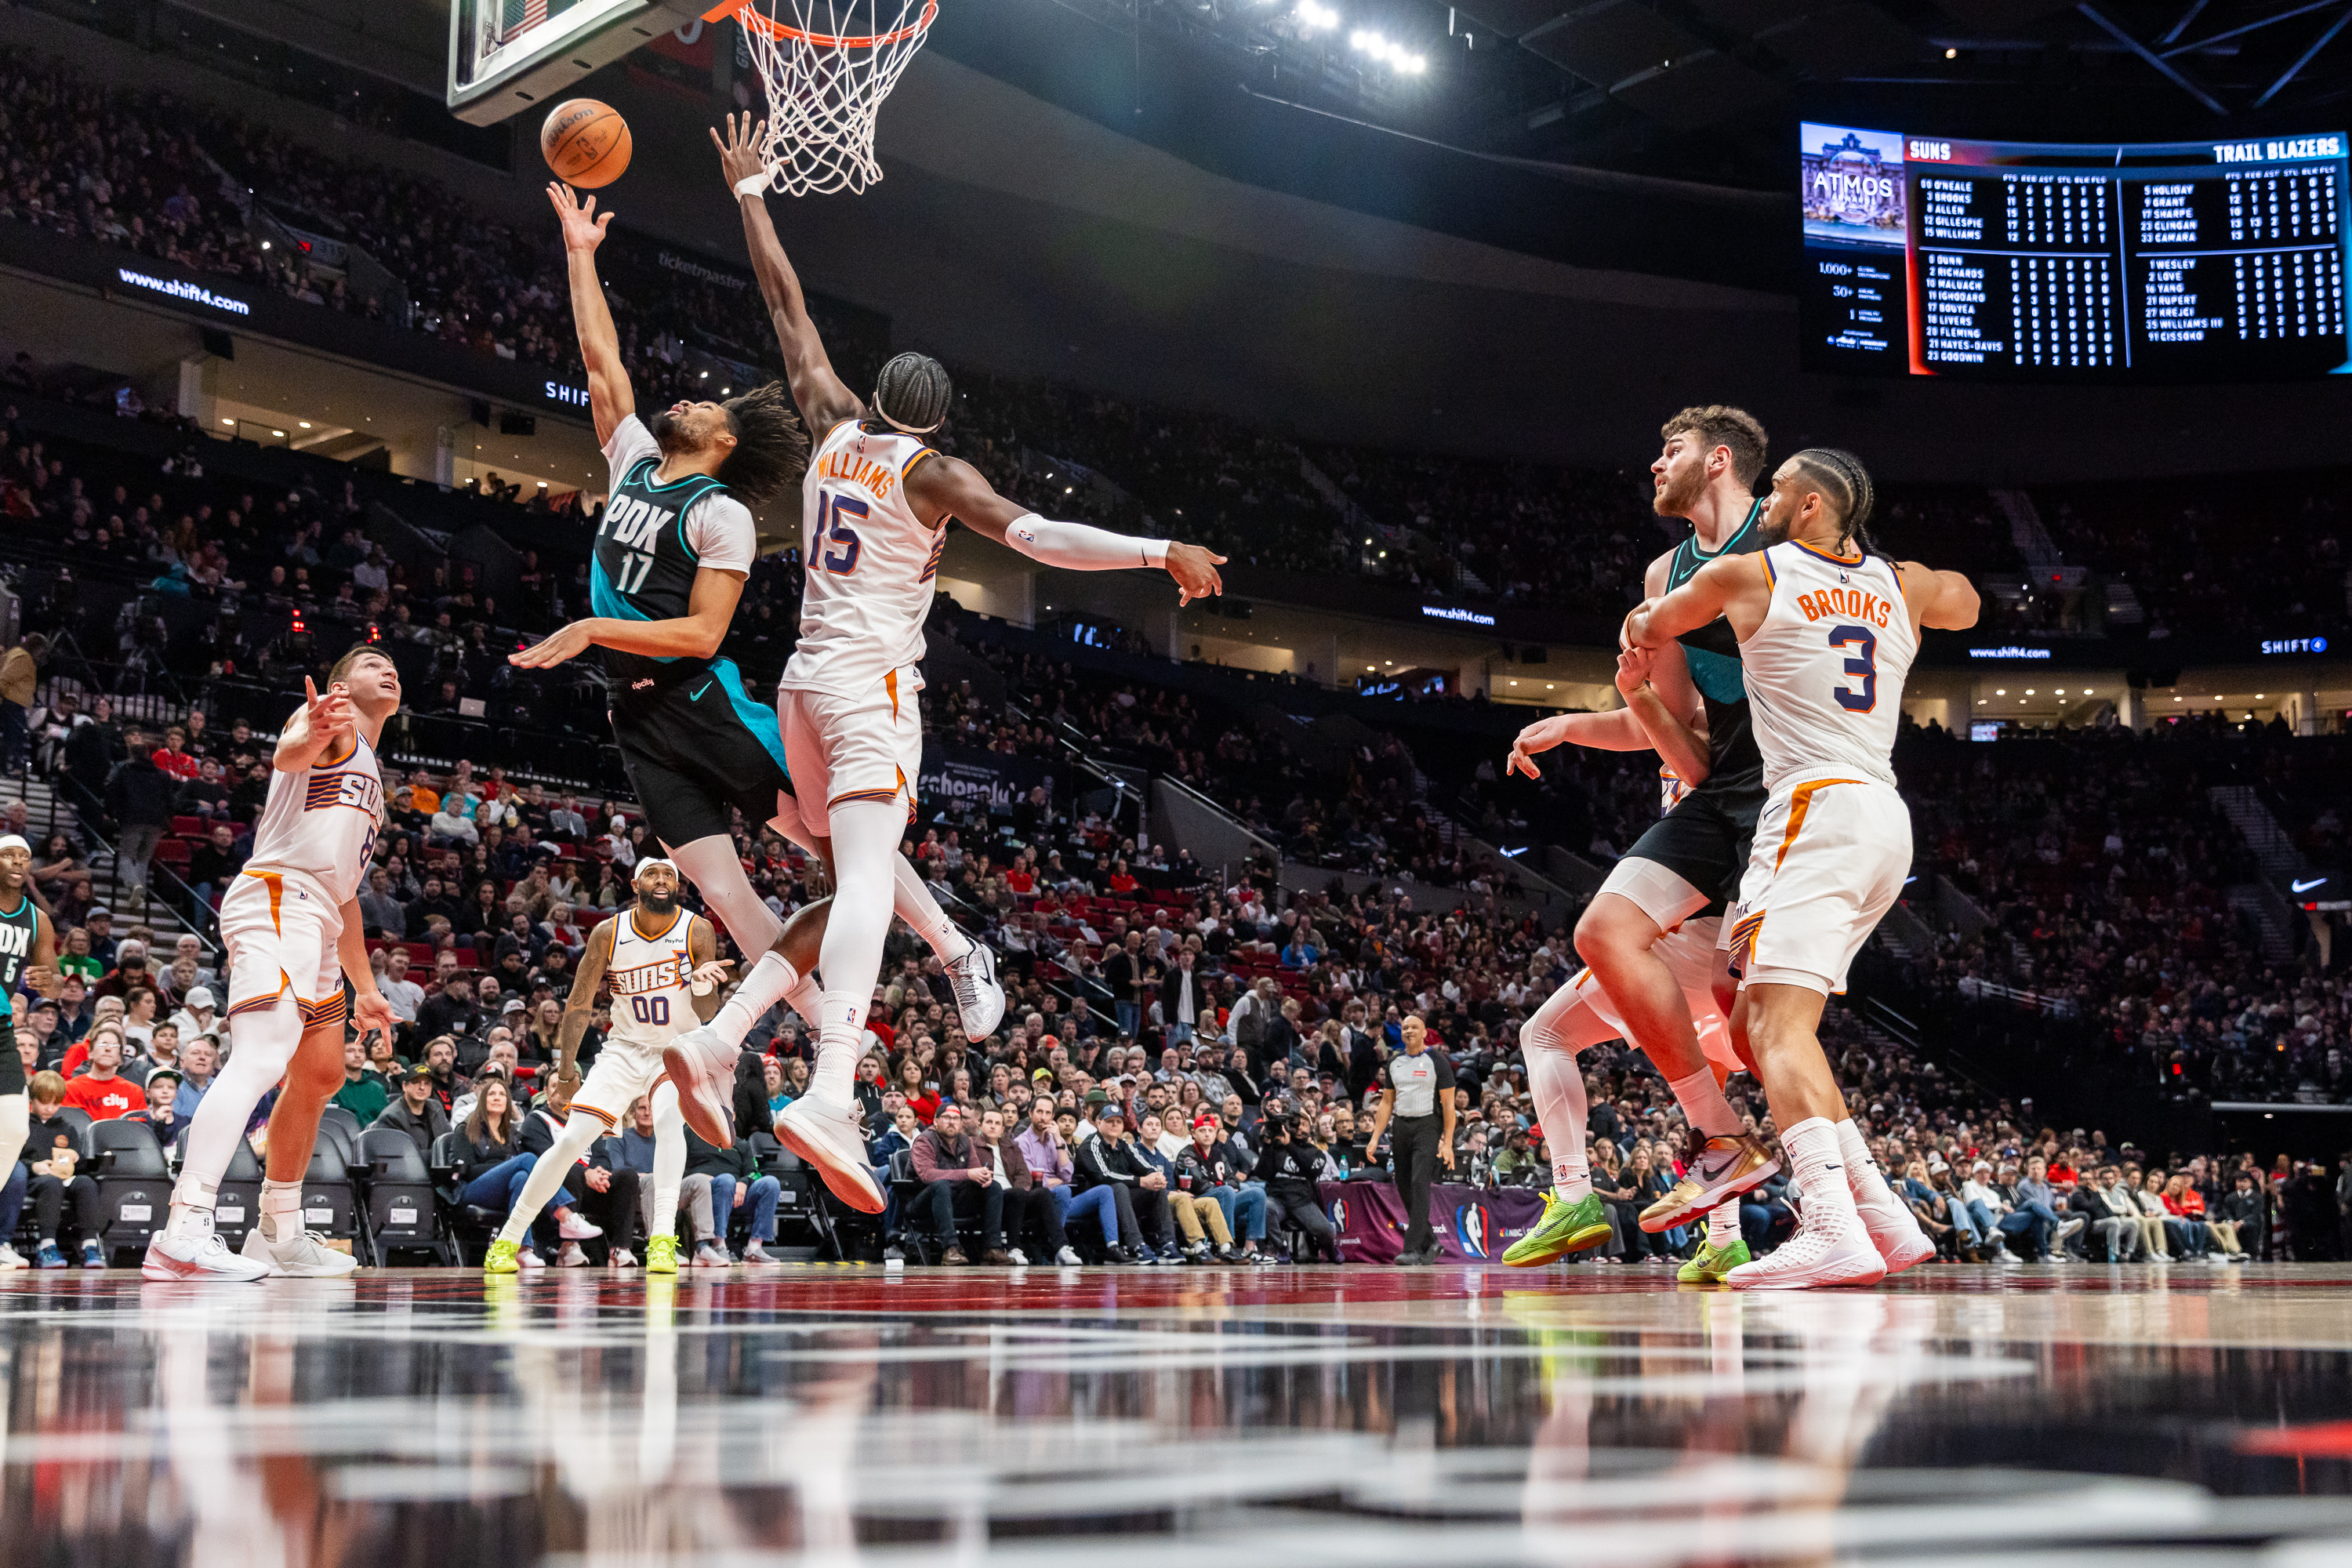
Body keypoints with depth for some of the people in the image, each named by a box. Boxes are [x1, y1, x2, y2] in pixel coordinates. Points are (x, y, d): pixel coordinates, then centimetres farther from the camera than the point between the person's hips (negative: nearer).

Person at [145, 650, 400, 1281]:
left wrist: (365, 987, 31)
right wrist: (312, 736, -47)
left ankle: (279, 1235, 26)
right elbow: (287, 756, -22)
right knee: (261, 1060, -25)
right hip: (277, 898, -11)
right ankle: (185, 1230, -36)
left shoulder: (369, 780, 30)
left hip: (316, 921, 11)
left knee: (320, 1077, 16)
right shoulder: (333, 728, 4)